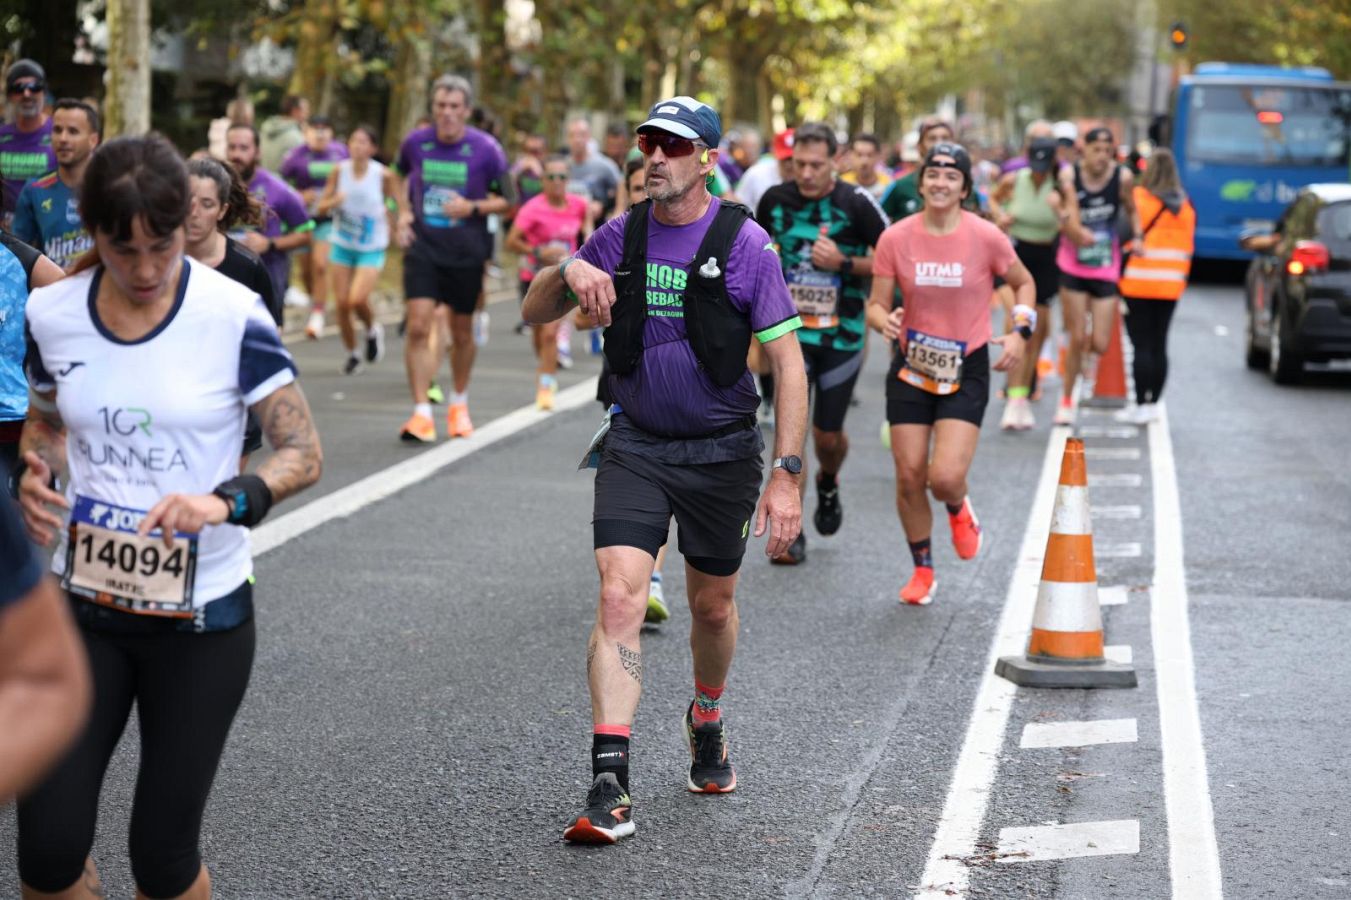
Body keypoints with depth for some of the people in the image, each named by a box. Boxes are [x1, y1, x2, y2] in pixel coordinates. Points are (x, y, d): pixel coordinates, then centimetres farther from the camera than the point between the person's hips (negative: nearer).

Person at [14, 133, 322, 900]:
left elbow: (304, 453, -11)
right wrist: (35, 474, -8)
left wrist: (227, 501, -30)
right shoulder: (52, 313, -3)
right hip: (85, 606, 3)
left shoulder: (232, 316, -13)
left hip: (202, 615, -3)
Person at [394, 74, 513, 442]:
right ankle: (421, 414, -13)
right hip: (423, 246, 0)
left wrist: (472, 208, -16)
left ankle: (459, 405, 33)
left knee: (462, 332, 11)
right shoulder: (415, 142, -1)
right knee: (418, 326, -14)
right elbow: (401, 175, 21)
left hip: (466, 251, 0)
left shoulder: (485, 149, -7)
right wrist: (403, 212, 5)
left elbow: (509, 200, 0)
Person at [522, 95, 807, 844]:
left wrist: (787, 474, -17)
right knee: (619, 595, -16)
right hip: (635, 445, 1)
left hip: (721, 450, -1)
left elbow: (788, 362, -11)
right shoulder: (622, 235, 1)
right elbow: (534, 313, 10)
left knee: (713, 606, 14)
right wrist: (567, 270, -13)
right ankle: (609, 784, -20)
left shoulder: (744, 244, -10)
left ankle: (706, 722, 45)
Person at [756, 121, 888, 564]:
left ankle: (828, 484, 44)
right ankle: (790, 534, -6)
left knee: (828, 435, 7)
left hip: (841, 336, -1)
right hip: (790, 331, 1)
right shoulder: (775, 199, -2)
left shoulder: (857, 203, -11)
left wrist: (844, 264, -20)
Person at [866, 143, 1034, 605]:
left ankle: (959, 509, 24)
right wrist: (884, 320, -23)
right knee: (909, 477, 2)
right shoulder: (895, 238, -6)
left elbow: (1023, 282, 9)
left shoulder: (986, 237, -9)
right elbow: (876, 304, -1)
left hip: (967, 370, -2)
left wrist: (1020, 332, -4)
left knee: (945, 477, -15)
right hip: (911, 366, 2)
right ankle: (922, 570, 25)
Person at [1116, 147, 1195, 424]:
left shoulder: (1138, 199, -10)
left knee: (1141, 345, -3)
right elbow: (1188, 246, 13)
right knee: (1159, 344, 10)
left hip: (1138, 283, -5)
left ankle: (1141, 405, -4)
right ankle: (1153, 403, 15)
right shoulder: (1185, 206, 6)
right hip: (1170, 284, 5)